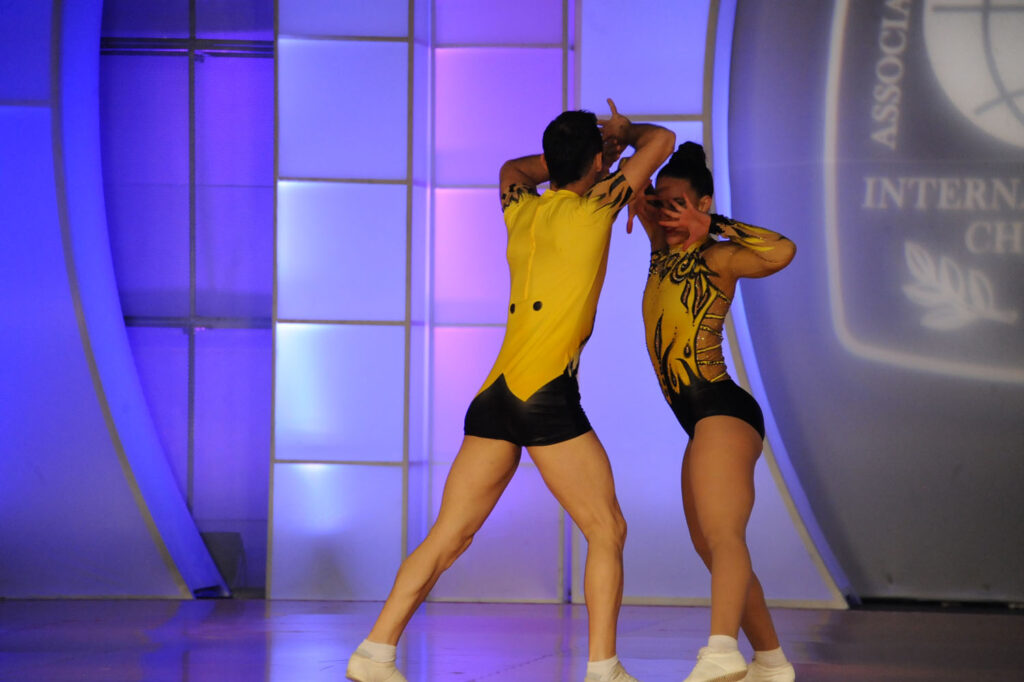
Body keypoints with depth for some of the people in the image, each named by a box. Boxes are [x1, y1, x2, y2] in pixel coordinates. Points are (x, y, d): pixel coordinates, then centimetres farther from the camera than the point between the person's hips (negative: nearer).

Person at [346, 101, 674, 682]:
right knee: (607, 531, 3)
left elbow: (513, 168, 43)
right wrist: (626, 132, 31)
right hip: (546, 395, -7)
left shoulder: (522, 209, 17)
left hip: (493, 396, 7)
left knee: (450, 536, 8)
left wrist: (587, 143, 39)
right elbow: (663, 141, 11)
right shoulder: (593, 208, 1)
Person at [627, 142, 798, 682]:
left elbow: (780, 252, -26)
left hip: (725, 412, -10)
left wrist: (714, 225, -16)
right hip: (704, 422, 10)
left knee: (723, 536, -28)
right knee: (711, 548, 16)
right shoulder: (664, 250, 15)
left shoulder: (717, 257, -7)